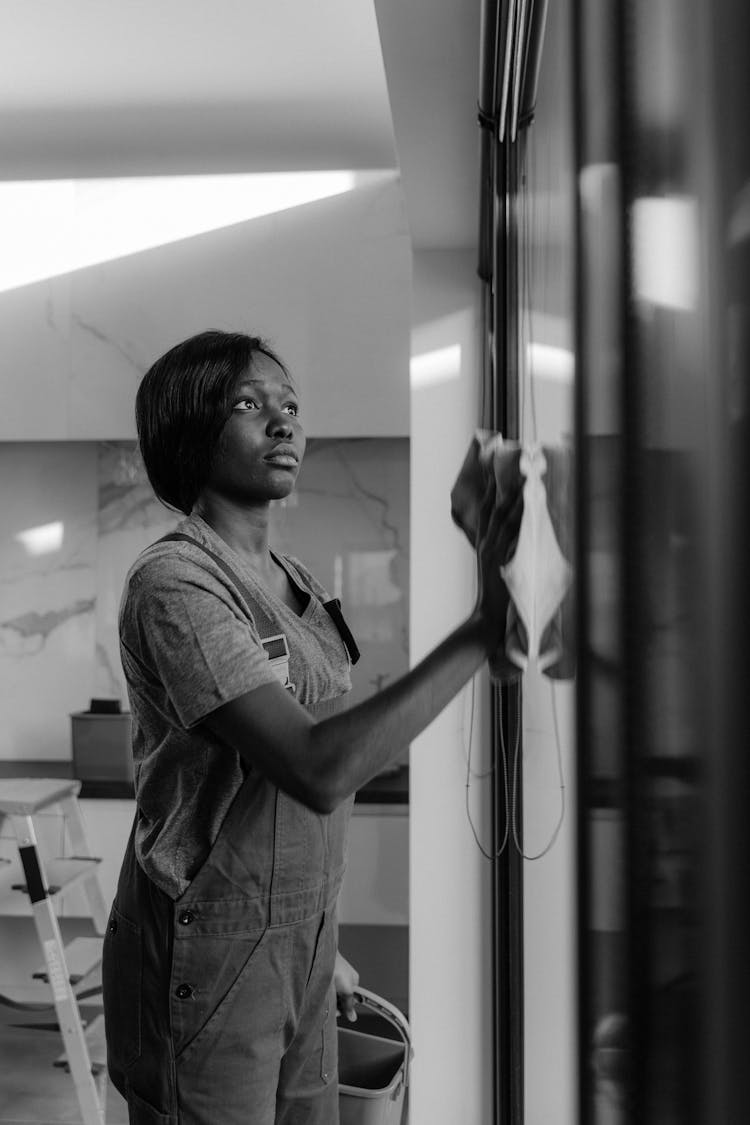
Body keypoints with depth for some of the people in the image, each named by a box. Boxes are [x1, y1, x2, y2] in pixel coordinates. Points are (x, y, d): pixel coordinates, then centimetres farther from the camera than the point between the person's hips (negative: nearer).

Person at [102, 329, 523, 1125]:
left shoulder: (293, 581, 8)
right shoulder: (173, 582, -19)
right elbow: (318, 771, -30)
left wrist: (321, 943, 18)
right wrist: (484, 627, -31)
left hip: (299, 939, 8)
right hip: (204, 958, -8)